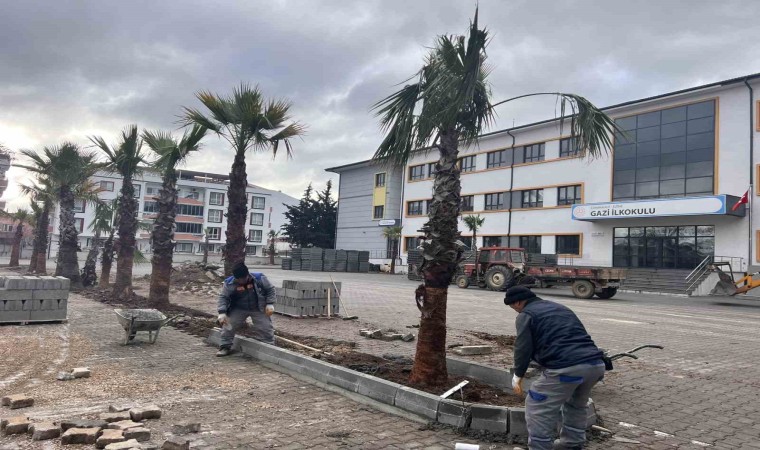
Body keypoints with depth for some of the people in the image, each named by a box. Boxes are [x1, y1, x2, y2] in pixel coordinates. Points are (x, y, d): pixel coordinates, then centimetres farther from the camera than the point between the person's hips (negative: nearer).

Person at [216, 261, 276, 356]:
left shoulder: (259, 278, -18)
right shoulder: (229, 283, -16)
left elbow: (270, 289, -6)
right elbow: (223, 297, -11)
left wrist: (270, 304, -14)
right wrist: (222, 312, -24)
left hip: (259, 309, -1)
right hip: (238, 309, 1)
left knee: (266, 327, -5)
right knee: (228, 325, -8)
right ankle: (225, 347, 10)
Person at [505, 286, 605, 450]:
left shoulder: (526, 315, 6)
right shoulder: (560, 308, 30)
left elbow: (523, 348, 0)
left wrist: (518, 375, 13)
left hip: (566, 368, -8)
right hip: (596, 364, 8)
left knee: (537, 408, 6)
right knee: (576, 405, 32)